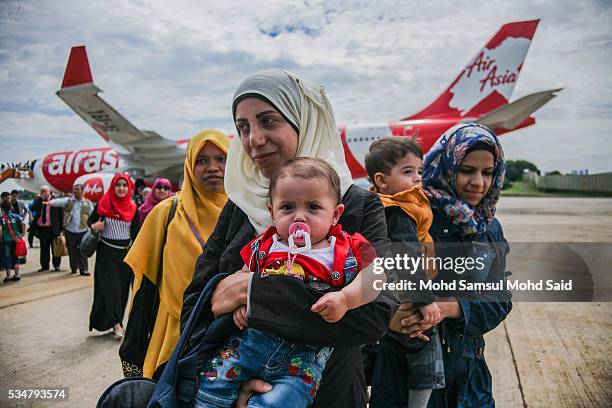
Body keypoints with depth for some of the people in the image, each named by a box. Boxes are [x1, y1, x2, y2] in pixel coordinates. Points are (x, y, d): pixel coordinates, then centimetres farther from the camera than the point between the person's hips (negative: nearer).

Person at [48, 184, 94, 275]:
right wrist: (51, 202, -36)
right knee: (72, 251, 10)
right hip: (70, 231, 1)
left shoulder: (88, 203, 5)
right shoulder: (68, 201, 5)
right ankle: (73, 268, 27)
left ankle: (83, 269, 5)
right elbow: (59, 201, -15)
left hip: (83, 231, -1)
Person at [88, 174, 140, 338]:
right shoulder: (103, 204, -3)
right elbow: (90, 220, 7)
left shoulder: (133, 208, 2)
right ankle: (116, 323, -9)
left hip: (125, 252, 2)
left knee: (122, 288, 7)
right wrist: (94, 226, -17)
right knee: (110, 285, -8)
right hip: (107, 251, -2)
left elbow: (135, 233, 3)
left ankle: (116, 320, 22)